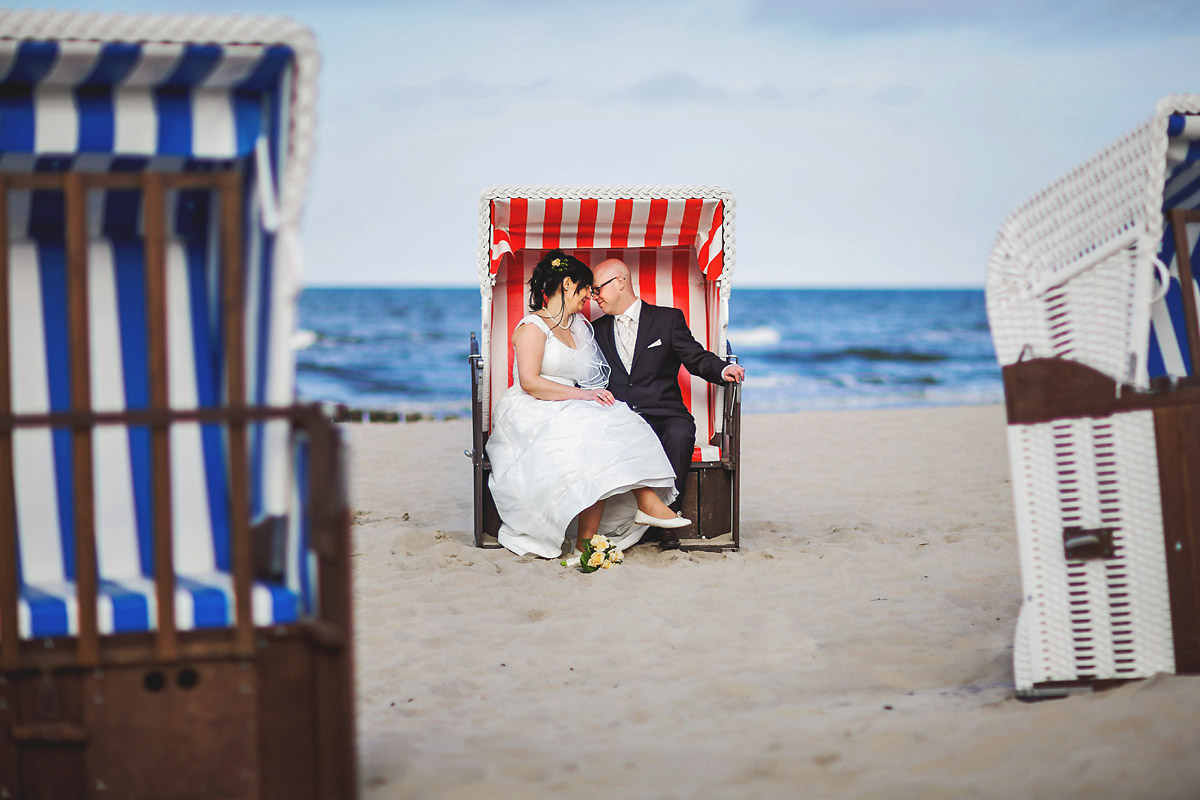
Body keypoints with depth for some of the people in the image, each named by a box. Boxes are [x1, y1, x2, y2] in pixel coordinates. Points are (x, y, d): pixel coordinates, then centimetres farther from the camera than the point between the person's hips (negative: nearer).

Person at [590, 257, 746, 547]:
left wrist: (723, 369, -16)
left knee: (679, 436, -36)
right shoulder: (598, 330, 22)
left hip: (664, 416, -1)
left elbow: (697, 358, 5)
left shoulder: (668, 319, 12)